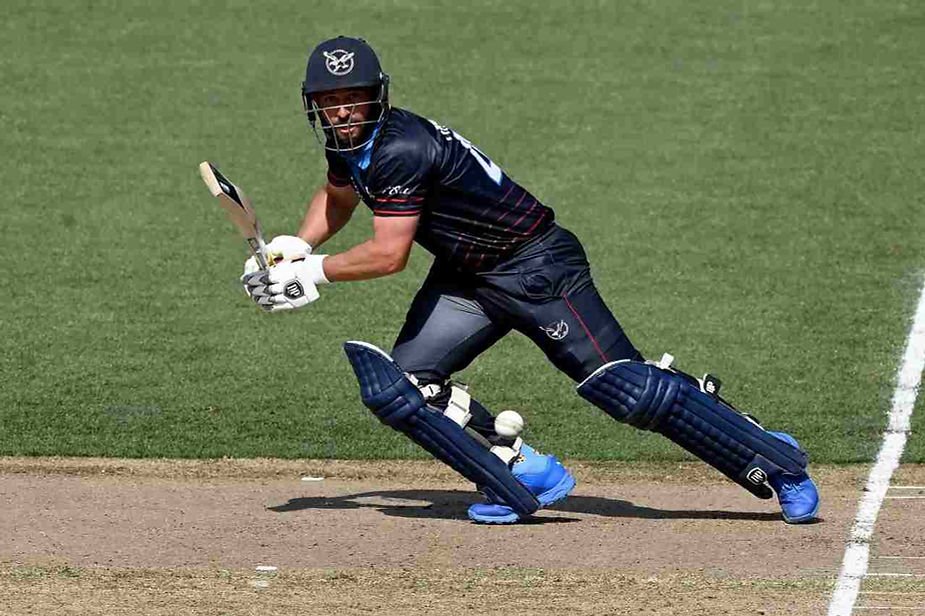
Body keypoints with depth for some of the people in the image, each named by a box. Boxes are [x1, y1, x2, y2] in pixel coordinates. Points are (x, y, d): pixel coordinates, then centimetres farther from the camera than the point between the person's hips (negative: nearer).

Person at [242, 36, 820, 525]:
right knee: (397, 385, -5)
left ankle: (774, 460, -3)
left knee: (628, 390, -13)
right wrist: (297, 248, 10)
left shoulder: (400, 149, -25)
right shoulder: (349, 142, 3)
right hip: (466, 278, 9)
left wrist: (314, 273, -16)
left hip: (535, 266, -9)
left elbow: (389, 254, -26)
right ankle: (526, 476, 0)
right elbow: (338, 196, 26)